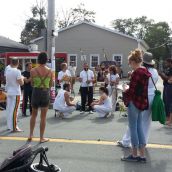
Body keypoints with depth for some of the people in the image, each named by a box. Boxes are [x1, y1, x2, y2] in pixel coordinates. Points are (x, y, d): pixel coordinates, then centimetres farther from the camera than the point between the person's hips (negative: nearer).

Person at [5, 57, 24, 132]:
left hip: (9, 92, 7)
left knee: (9, 109, 13)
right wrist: (22, 78, 2)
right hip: (16, 93, -7)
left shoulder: (7, 70, 2)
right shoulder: (17, 71, -17)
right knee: (14, 110, -4)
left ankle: (9, 125, 22)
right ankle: (14, 127, -1)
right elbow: (21, 83, -17)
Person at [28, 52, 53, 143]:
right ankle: (42, 137, 12)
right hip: (45, 92, -1)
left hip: (36, 92, 1)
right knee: (43, 117, 6)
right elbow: (51, 85, 2)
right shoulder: (50, 71, -5)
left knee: (33, 114, 19)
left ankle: (31, 135, 22)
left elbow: (32, 84, 2)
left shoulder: (33, 70, -6)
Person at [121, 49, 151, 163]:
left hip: (134, 103, -9)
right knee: (139, 127, 13)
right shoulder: (145, 71, 9)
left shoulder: (136, 73, -18)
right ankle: (142, 156, 17)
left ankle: (134, 155, 13)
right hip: (142, 102, 9)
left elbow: (131, 91, -20)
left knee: (133, 128, 3)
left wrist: (125, 90, 0)